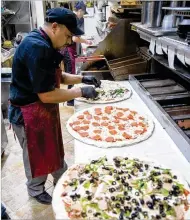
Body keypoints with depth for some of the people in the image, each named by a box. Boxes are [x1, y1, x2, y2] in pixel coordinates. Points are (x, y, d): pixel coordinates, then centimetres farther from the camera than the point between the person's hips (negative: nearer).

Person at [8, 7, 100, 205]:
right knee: (37, 155, 13)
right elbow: (46, 95, -29)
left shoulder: (43, 45, 6)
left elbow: (56, 77, 16)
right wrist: (81, 92, -20)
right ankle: (35, 191, 39)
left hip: (44, 111, 10)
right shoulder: (36, 48, -27)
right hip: (30, 114, -9)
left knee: (53, 148, 24)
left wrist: (82, 79, 5)